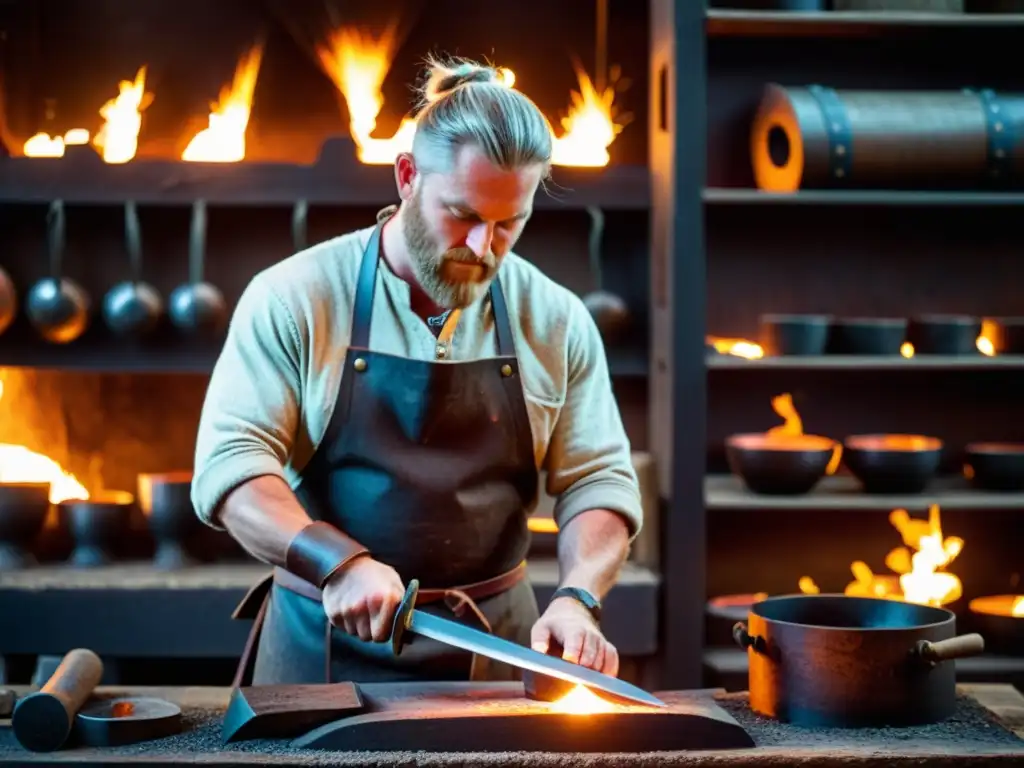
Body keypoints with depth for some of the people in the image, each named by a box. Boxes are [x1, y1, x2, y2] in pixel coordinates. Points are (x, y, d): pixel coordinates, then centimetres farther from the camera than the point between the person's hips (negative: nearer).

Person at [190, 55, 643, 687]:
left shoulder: (557, 321, 0)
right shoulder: (293, 299, -8)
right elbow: (229, 464, -13)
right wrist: (340, 562, -29)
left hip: (493, 646, 2)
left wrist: (577, 599, -17)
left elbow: (599, 480, 2)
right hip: (324, 643, -2)